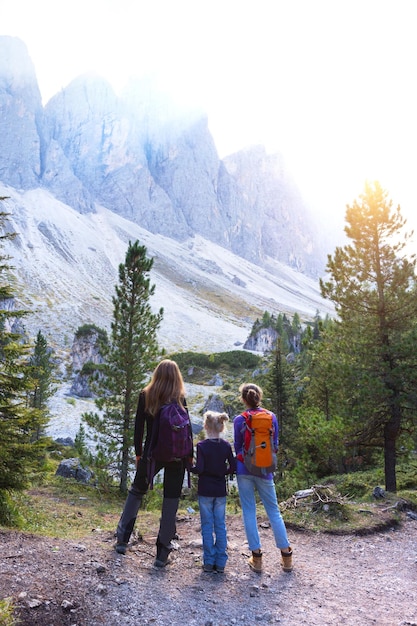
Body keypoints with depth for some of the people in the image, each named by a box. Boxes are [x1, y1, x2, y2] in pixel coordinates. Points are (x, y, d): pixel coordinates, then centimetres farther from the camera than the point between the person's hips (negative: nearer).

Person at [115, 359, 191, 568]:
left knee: (136, 492, 23)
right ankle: (162, 553, 14)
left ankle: (122, 540, 27)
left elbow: (139, 427, 0)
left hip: (152, 454, 1)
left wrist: (138, 453, 10)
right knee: (170, 503, 9)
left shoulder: (145, 396, -3)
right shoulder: (180, 399, -7)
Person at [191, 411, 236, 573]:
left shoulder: (202, 445, -13)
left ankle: (209, 562, 14)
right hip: (221, 491, 3)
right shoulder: (226, 445, -3)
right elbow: (233, 467, -2)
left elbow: (199, 469, -18)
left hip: (205, 491, -3)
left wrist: (189, 467, 1)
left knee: (207, 526, 8)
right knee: (220, 526, 10)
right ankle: (220, 563, 15)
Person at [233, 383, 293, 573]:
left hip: (244, 470, -1)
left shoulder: (239, 420, -8)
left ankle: (256, 557, 12)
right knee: (273, 511, 13)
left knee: (249, 512, 8)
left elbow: (238, 447, 1)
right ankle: (286, 555, 18)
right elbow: (275, 445, 7)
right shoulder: (271, 417, -3)